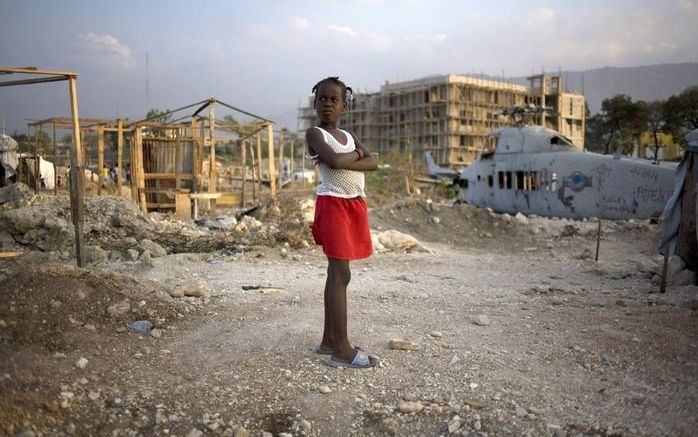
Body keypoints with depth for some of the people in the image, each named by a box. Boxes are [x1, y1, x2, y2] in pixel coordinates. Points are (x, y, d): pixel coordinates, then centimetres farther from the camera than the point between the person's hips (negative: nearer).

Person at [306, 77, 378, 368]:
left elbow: (372, 163, 0)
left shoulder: (349, 136, 17)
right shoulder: (314, 133, -3)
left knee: (337, 274, 10)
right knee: (340, 274, -11)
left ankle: (329, 340, 19)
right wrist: (355, 154, -3)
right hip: (333, 204, -7)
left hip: (355, 205, 7)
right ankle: (341, 350, -8)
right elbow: (335, 162, -22)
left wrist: (343, 161, -14)